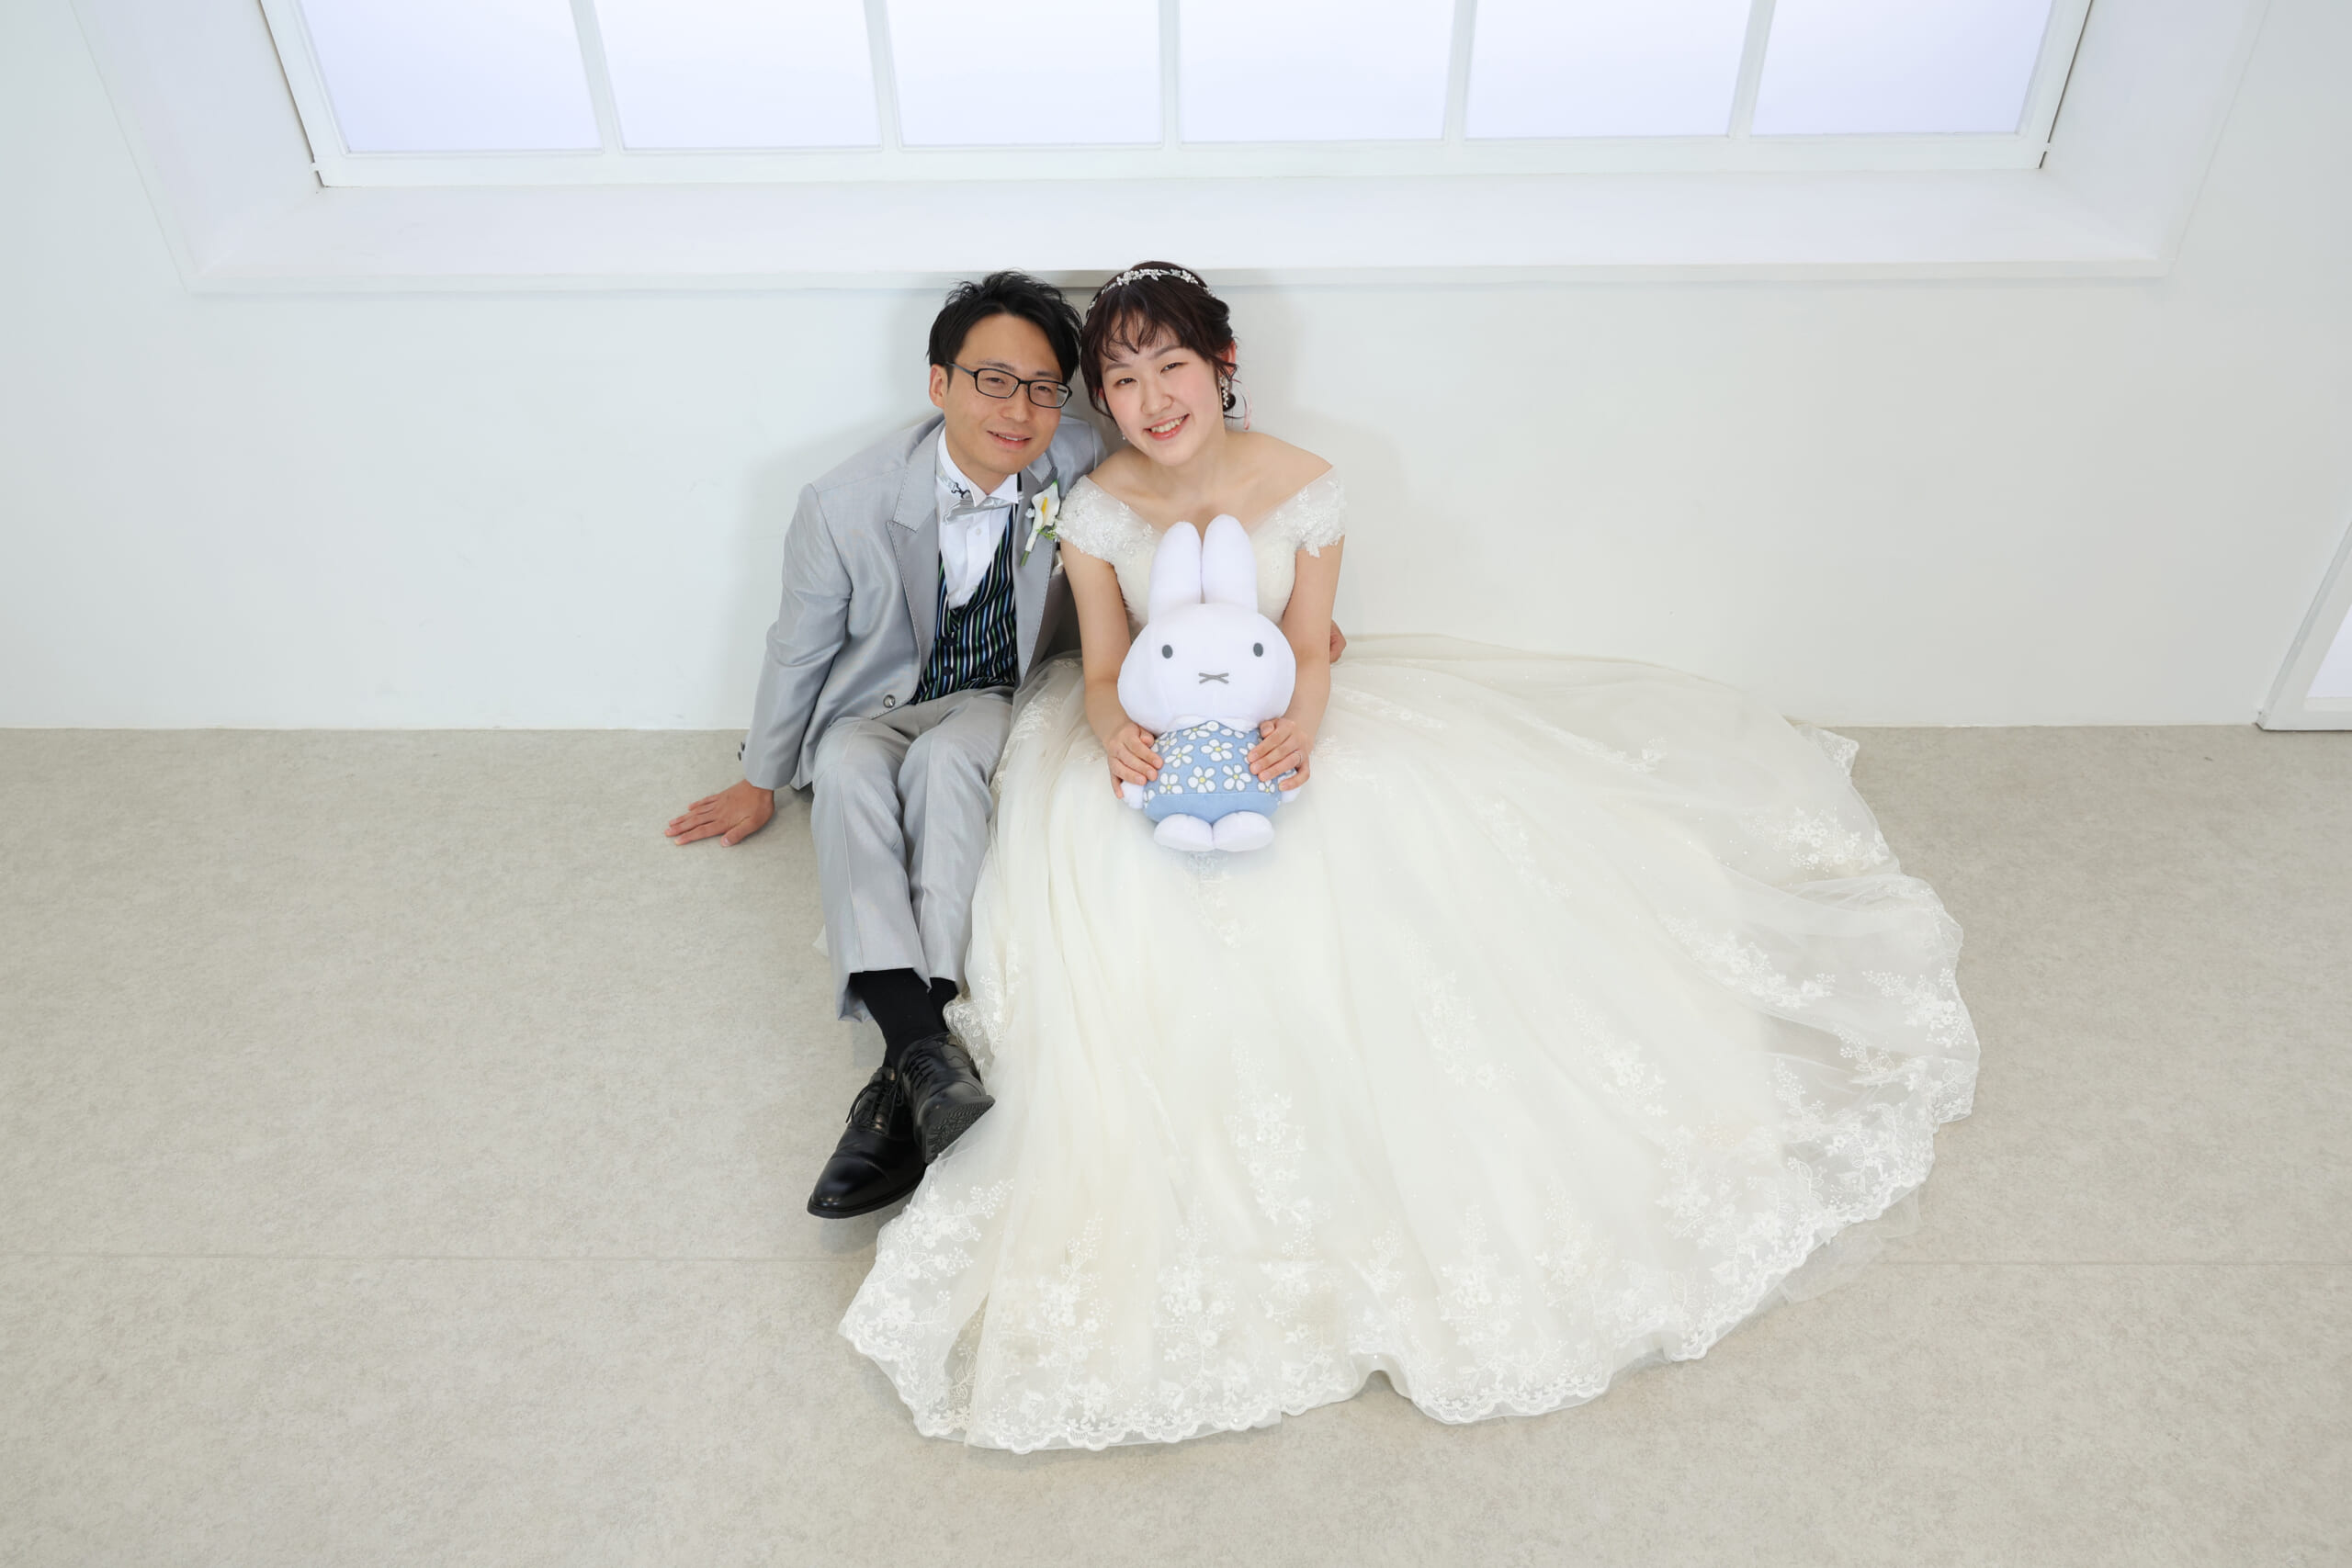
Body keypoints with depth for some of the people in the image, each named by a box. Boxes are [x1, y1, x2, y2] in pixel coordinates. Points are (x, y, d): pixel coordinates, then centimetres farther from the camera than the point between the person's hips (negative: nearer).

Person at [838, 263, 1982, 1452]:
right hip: (1154, 739, 0)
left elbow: (1309, 649, -7)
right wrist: (1115, 732, -29)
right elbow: (1104, 669, -5)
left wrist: (1300, 722, -29)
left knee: (1379, 852, -21)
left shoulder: (1304, 487, -9)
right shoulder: (1096, 511, -7)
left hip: (1279, 723, 1)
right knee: (1116, 870, -28)